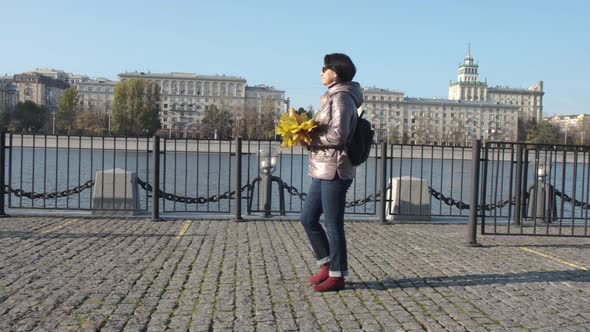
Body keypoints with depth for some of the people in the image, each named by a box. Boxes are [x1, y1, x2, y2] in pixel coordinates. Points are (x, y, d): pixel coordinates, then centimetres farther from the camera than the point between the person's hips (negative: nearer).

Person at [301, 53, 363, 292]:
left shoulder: (341, 98, -12)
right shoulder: (334, 97, 18)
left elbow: (338, 135, -21)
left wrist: (309, 138, -11)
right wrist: (309, 134, 6)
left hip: (334, 170, -10)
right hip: (323, 170, 10)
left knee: (333, 224, -1)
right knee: (308, 218, 13)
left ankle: (337, 275, 11)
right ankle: (327, 264, 24)